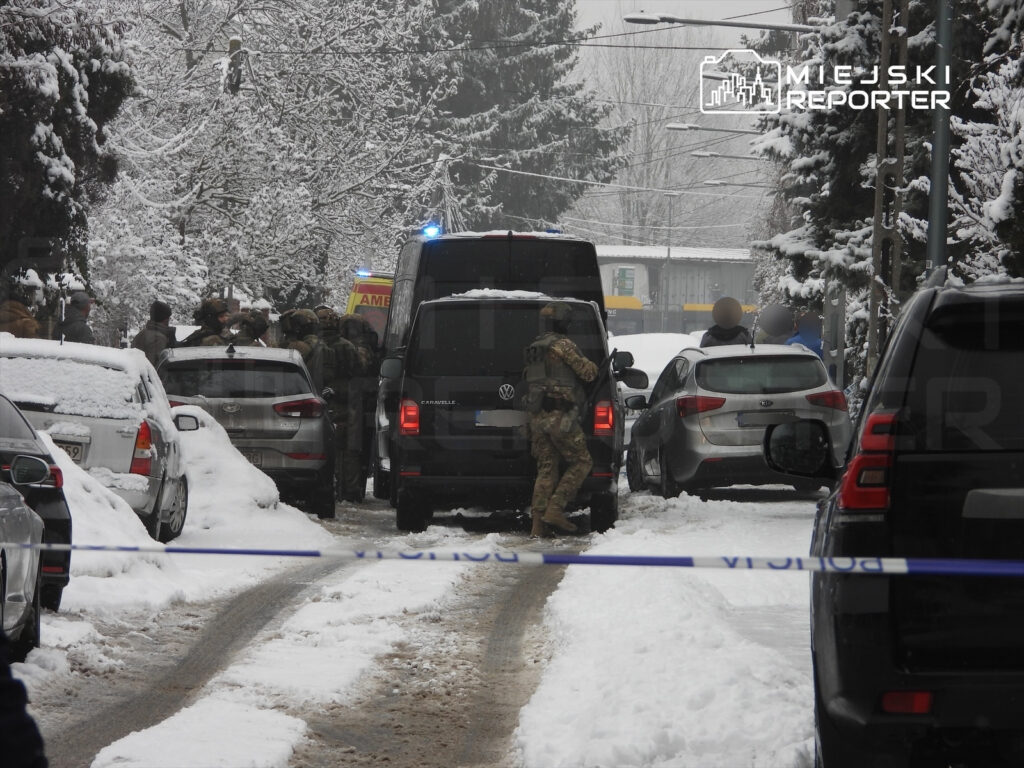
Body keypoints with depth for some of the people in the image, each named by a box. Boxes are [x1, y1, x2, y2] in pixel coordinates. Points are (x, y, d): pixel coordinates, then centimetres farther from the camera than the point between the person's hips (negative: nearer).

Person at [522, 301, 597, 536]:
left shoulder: (534, 349, 19)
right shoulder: (562, 344, -8)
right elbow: (587, 372, -6)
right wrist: (590, 365, 15)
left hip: (537, 417, 8)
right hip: (560, 416, -8)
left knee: (546, 468, 9)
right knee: (581, 462, 3)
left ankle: (538, 522, 0)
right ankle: (555, 509, -8)